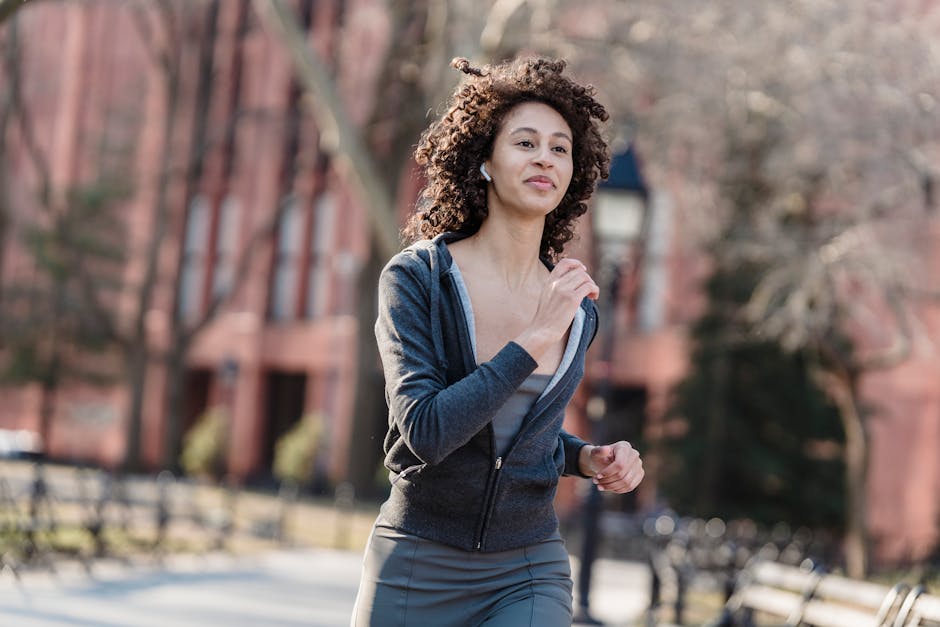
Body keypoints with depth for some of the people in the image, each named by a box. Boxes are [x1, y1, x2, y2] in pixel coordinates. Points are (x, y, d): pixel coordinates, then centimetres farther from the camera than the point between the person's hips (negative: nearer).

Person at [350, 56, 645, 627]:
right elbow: (424, 433, -22)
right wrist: (536, 338, -23)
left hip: (528, 576, 2)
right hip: (417, 573, -2)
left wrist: (588, 458, 1)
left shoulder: (577, 310, 2)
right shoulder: (415, 279, -10)